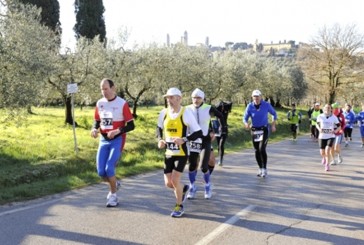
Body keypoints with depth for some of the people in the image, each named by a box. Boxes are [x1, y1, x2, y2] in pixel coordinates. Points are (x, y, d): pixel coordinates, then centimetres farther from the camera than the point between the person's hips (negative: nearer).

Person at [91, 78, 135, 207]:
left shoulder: (122, 104, -12)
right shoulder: (99, 103, 4)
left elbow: (131, 125, -10)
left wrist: (117, 131, -25)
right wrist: (94, 129, -6)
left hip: (117, 140, -5)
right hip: (103, 140, 5)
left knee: (109, 168, -15)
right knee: (101, 171, 1)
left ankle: (113, 196, 7)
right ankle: (114, 184, 33)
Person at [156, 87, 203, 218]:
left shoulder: (186, 113, -14)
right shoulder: (164, 113, -1)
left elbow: (198, 133, -11)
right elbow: (159, 128, 18)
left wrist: (184, 140, -24)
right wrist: (160, 140, -1)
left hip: (181, 153, -5)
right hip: (168, 153, 5)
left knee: (175, 180, -11)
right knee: (168, 183, 4)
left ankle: (179, 206, 12)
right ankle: (183, 189, 39)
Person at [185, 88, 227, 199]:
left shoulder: (209, 109, -9)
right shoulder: (188, 109, -4)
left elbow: (220, 116, 9)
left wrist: (224, 129, 8)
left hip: (205, 141, -2)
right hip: (192, 141, 2)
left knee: (204, 166, -8)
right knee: (192, 165, 6)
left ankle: (208, 187, 18)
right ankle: (192, 188, 26)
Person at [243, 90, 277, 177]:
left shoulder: (266, 105, -9)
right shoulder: (250, 106, -7)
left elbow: (274, 114, 8)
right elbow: (245, 118, -4)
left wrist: (273, 125, 1)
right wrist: (246, 124, -27)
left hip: (264, 130, -2)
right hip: (254, 130, 3)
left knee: (262, 149, -18)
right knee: (257, 151, 8)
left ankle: (264, 169, -7)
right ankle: (260, 169, 25)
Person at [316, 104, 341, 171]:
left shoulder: (334, 117, -5)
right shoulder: (320, 116, -3)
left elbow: (339, 126, 4)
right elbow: (317, 124, 13)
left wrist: (335, 131, -16)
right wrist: (319, 129, -8)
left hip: (330, 136, -1)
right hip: (322, 136, 2)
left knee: (327, 150, -20)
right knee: (322, 153, 5)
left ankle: (327, 165, 0)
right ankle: (324, 158, 43)